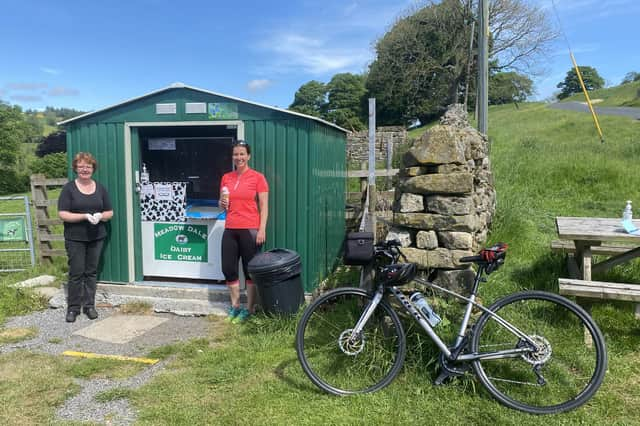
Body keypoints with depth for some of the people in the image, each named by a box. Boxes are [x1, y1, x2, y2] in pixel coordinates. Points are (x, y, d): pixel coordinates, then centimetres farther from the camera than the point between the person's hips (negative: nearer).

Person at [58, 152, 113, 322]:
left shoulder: (100, 188, 8)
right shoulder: (69, 188, -2)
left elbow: (110, 212, 10)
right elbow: (63, 214, -9)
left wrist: (100, 216, -12)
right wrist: (85, 216, -20)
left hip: (96, 237, 3)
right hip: (75, 238, -3)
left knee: (91, 272, 9)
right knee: (76, 273, -1)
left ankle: (89, 305, 18)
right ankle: (73, 308, 11)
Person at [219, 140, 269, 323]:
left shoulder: (258, 177, -2)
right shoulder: (226, 178, 11)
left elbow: (264, 206, -4)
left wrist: (262, 229, -11)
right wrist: (223, 203, -2)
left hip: (250, 230, -5)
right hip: (230, 230, 5)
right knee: (228, 269, 7)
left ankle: (249, 309, 16)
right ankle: (235, 306, 23)